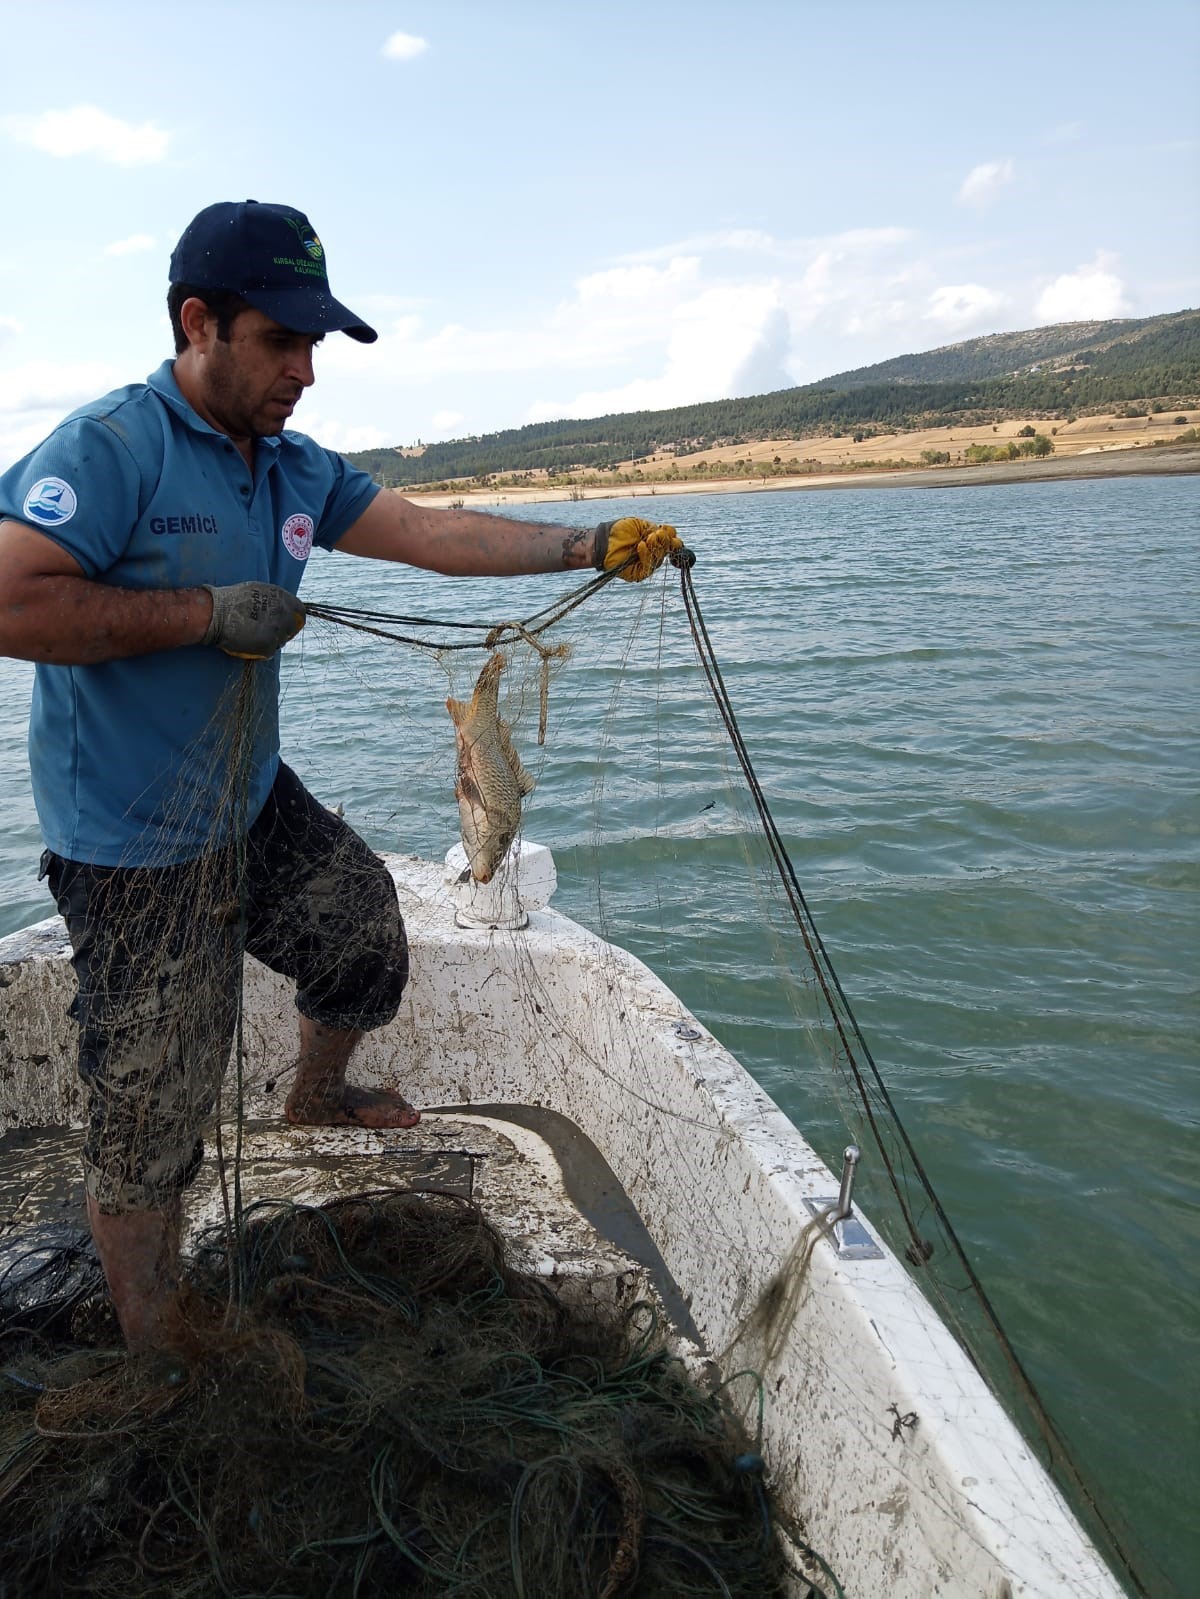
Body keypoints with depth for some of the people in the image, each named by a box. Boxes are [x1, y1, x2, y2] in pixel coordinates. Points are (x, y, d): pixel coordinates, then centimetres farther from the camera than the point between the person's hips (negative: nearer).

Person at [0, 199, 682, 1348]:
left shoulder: (296, 470, 6)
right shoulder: (110, 447, -19)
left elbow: (437, 535, 5)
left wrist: (594, 546, -3)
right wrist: (206, 613, -24)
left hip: (255, 805, 8)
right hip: (135, 855, -8)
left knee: (369, 931, 23)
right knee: (147, 1124, 4)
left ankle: (315, 1098, 52)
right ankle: (152, 1357, 26)